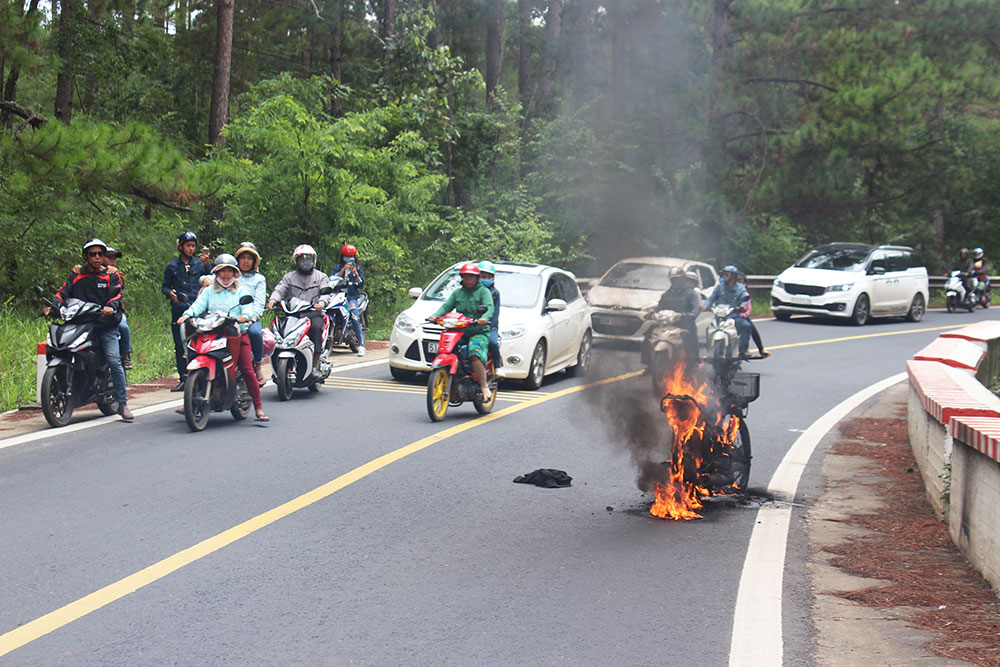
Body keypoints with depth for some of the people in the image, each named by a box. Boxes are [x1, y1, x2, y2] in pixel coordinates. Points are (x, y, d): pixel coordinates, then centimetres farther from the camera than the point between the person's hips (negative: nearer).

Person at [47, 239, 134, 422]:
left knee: (114, 360, -14)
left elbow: (117, 295, -3)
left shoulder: (111, 276, 11)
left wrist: (111, 306, -25)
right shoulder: (76, 276, 16)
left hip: (106, 326, -2)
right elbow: (64, 292, 7)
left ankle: (122, 403, -10)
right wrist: (53, 305, -13)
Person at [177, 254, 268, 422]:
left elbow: (248, 307, -2)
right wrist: (187, 314, -19)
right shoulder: (209, 291, 18)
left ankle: (259, 409, -10)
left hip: (237, 334, -1)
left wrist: (245, 316, -26)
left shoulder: (241, 291, 15)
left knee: (247, 371, -13)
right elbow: (198, 305, 2)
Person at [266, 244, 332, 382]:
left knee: (316, 327, -34)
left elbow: (326, 292, -1)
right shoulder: (289, 277, 21)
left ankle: (315, 366, -31)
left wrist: (321, 303, -24)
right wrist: (272, 300, -17)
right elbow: (279, 289, 6)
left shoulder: (321, 277, 16)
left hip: (314, 314, -2)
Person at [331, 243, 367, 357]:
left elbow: (361, 284, 10)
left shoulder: (358, 268, 17)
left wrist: (355, 273, -4)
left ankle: (361, 345, -21)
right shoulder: (338, 267, 15)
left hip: (352, 296, -1)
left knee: (355, 317, -22)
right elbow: (332, 279, -2)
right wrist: (343, 269, -8)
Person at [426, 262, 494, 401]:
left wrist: (484, 318, -33)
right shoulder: (457, 293, 19)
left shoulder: (483, 292, 6)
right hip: (459, 332, 5)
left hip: (479, 333, -5)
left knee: (475, 354, -31)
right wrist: (435, 315, -13)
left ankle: (484, 386, -23)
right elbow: (446, 306, 8)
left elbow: (489, 308, -10)